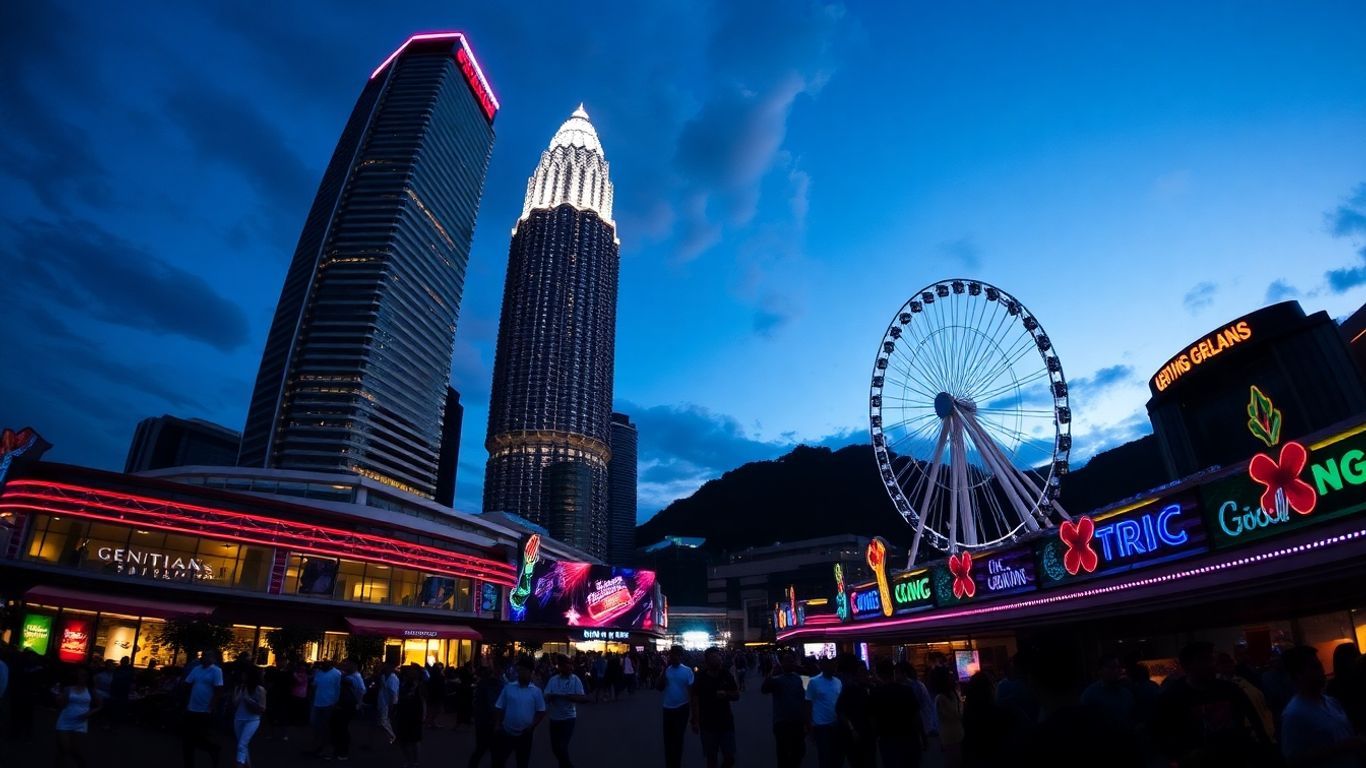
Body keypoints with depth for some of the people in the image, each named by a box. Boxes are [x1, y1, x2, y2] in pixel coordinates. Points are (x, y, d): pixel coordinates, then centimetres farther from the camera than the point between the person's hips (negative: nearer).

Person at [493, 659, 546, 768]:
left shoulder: (536, 691, -5)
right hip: (506, 732, 0)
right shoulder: (508, 687, -3)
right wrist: (497, 725, -6)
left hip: (524, 734, 0)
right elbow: (499, 708, 2)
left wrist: (532, 726, -11)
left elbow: (541, 712, -1)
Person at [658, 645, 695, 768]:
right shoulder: (666, 670, 0)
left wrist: (692, 711, -5)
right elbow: (659, 687, -7)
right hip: (668, 708, 4)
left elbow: (691, 691, -6)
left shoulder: (687, 671, -10)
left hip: (682, 709, -4)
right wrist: (664, 671, -16)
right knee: (668, 738, 14)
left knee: (678, 738, 7)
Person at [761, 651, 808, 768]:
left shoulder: (798, 678, 3)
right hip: (782, 724, -5)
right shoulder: (776, 679, -13)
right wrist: (773, 674, -44)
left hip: (798, 723, 5)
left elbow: (803, 700, 11)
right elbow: (763, 690, -30)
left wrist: (805, 722, 12)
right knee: (783, 755, 4)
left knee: (799, 753, 17)